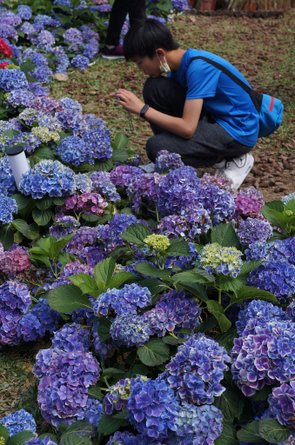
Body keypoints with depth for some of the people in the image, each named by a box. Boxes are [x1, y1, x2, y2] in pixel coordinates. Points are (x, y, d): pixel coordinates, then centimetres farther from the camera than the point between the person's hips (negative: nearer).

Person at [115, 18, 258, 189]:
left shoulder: (198, 67, -27)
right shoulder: (178, 63, 0)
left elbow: (187, 128, -31)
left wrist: (142, 109, -26)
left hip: (238, 131, -8)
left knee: (157, 147, -22)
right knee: (154, 88, -7)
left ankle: (233, 160, -3)